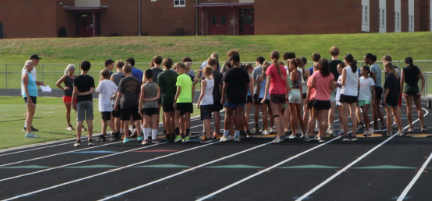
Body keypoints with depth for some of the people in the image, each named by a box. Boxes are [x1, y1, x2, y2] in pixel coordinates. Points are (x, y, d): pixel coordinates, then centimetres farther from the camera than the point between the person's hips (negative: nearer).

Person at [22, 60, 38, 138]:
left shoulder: (30, 74, 19)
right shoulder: (25, 74, -10)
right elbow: (25, 87, -16)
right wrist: (28, 98, -22)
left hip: (33, 96, 10)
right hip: (29, 96, -10)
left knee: (31, 114, 10)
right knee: (30, 113, -13)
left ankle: (28, 131, 14)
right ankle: (28, 132, -16)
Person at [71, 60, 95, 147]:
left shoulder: (76, 79, -3)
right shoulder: (91, 79, 0)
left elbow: (75, 92, -7)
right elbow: (92, 91, -10)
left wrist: (73, 102, -1)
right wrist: (85, 93, -4)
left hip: (80, 101, -1)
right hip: (89, 101, 1)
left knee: (79, 121, -1)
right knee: (89, 120, 2)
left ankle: (78, 140, -4)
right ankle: (90, 140, 2)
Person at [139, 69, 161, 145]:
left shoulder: (143, 86, -3)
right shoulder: (157, 86, 2)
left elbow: (141, 98, -5)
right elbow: (158, 97, -8)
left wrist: (140, 108, 0)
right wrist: (150, 99, -3)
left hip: (146, 107, -1)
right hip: (154, 106, 1)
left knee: (146, 123, 2)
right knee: (154, 123, 3)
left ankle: (146, 139, -2)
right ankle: (154, 138, 2)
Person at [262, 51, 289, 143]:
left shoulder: (270, 68, -5)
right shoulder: (283, 68, 9)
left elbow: (268, 83, -11)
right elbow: (286, 82, 9)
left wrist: (265, 96, -12)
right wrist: (287, 94, 16)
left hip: (274, 92, -5)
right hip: (283, 93, 5)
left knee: (276, 114, -5)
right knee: (279, 112, 19)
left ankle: (279, 136, -12)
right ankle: (282, 134, 16)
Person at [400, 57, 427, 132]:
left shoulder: (404, 69, -2)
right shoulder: (417, 69, 4)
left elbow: (402, 81, -10)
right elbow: (423, 79, -2)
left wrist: (402, 91, -8)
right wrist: (422, 90, -2)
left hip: (407, 88, -2)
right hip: (416, 88, 2)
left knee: (409, 108, 2)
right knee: (419, 108, 7)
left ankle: (411, 127, 0)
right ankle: (423, 126, 0)